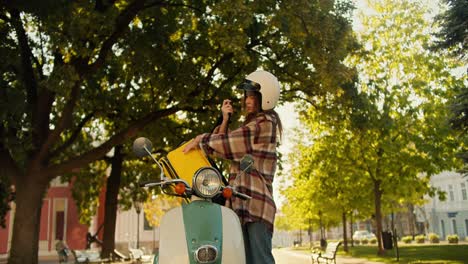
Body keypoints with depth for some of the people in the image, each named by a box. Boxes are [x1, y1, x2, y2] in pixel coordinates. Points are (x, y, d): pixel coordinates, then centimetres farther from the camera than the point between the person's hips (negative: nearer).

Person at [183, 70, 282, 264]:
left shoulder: (265, 123, -1)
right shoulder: (251, 124, 26)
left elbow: (228, 142, -7)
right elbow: (226, 147, 21)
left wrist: (200, 140, 2)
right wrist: (225, 120, 11)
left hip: (256, 202, -8)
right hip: (240, 204, 8)